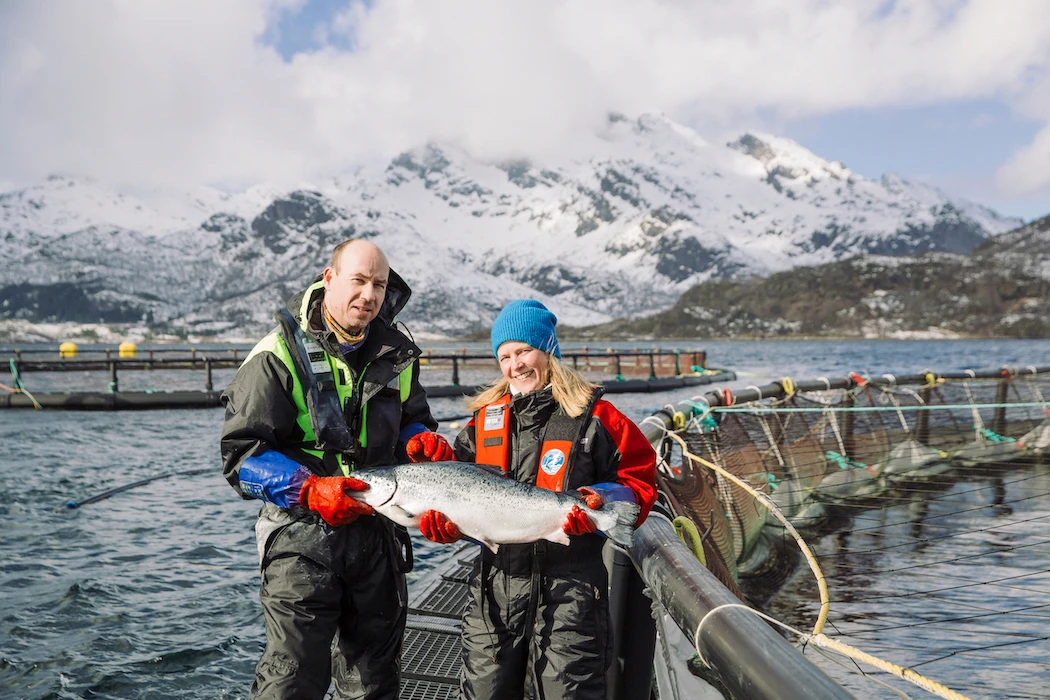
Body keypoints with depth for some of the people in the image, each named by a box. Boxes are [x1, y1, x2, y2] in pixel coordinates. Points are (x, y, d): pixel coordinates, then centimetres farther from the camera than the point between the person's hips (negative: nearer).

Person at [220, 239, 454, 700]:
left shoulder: (395, 353, 6)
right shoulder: (281, 354, -11)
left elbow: (411, 419, 20)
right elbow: (241, 453, -13)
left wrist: (422, 439, -4)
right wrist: (309, 490, -26)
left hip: (378, 535, 5)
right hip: (304, 535, -5)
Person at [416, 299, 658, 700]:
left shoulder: (592, 416, -3)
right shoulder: (484, 419, 10)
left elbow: (639, 479, -1)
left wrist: (602, 501, -19)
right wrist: (444, 522, -5)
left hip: (568, 588, -4)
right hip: (494, 582, 4)